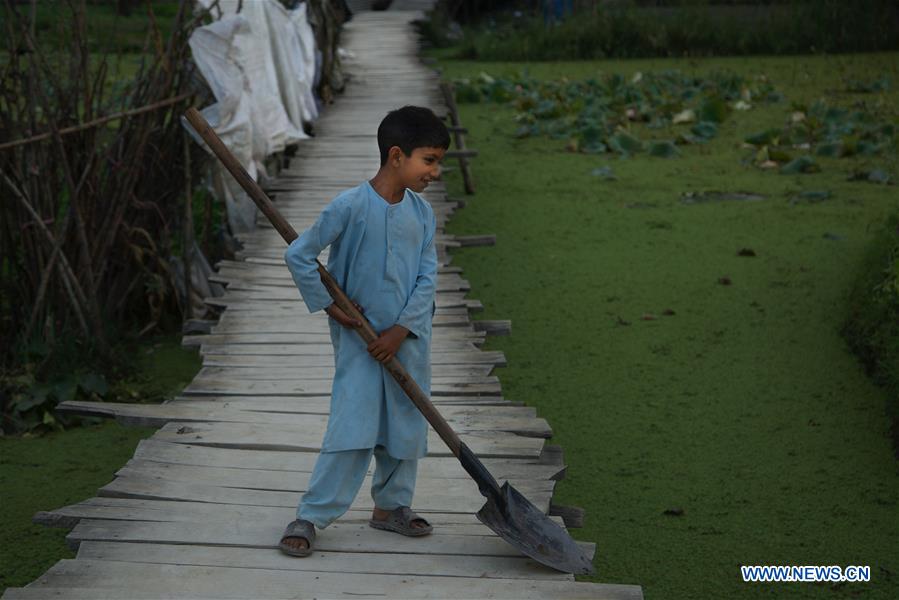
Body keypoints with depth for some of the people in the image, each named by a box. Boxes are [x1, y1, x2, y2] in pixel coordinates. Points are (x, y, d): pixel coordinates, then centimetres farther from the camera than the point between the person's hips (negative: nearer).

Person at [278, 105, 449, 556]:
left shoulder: (422, 213, 0)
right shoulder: (351, 206, -16)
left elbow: (427, 277, -1)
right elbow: (298, 255, -10)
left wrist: (402, 330, -11)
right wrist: (329, 305, -9)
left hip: (408, 339, 5)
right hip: (358, 338, -5)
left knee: (407, 427, 12)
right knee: (352, 429, -9)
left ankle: (391, 505, 29)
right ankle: (310, 516, -1)